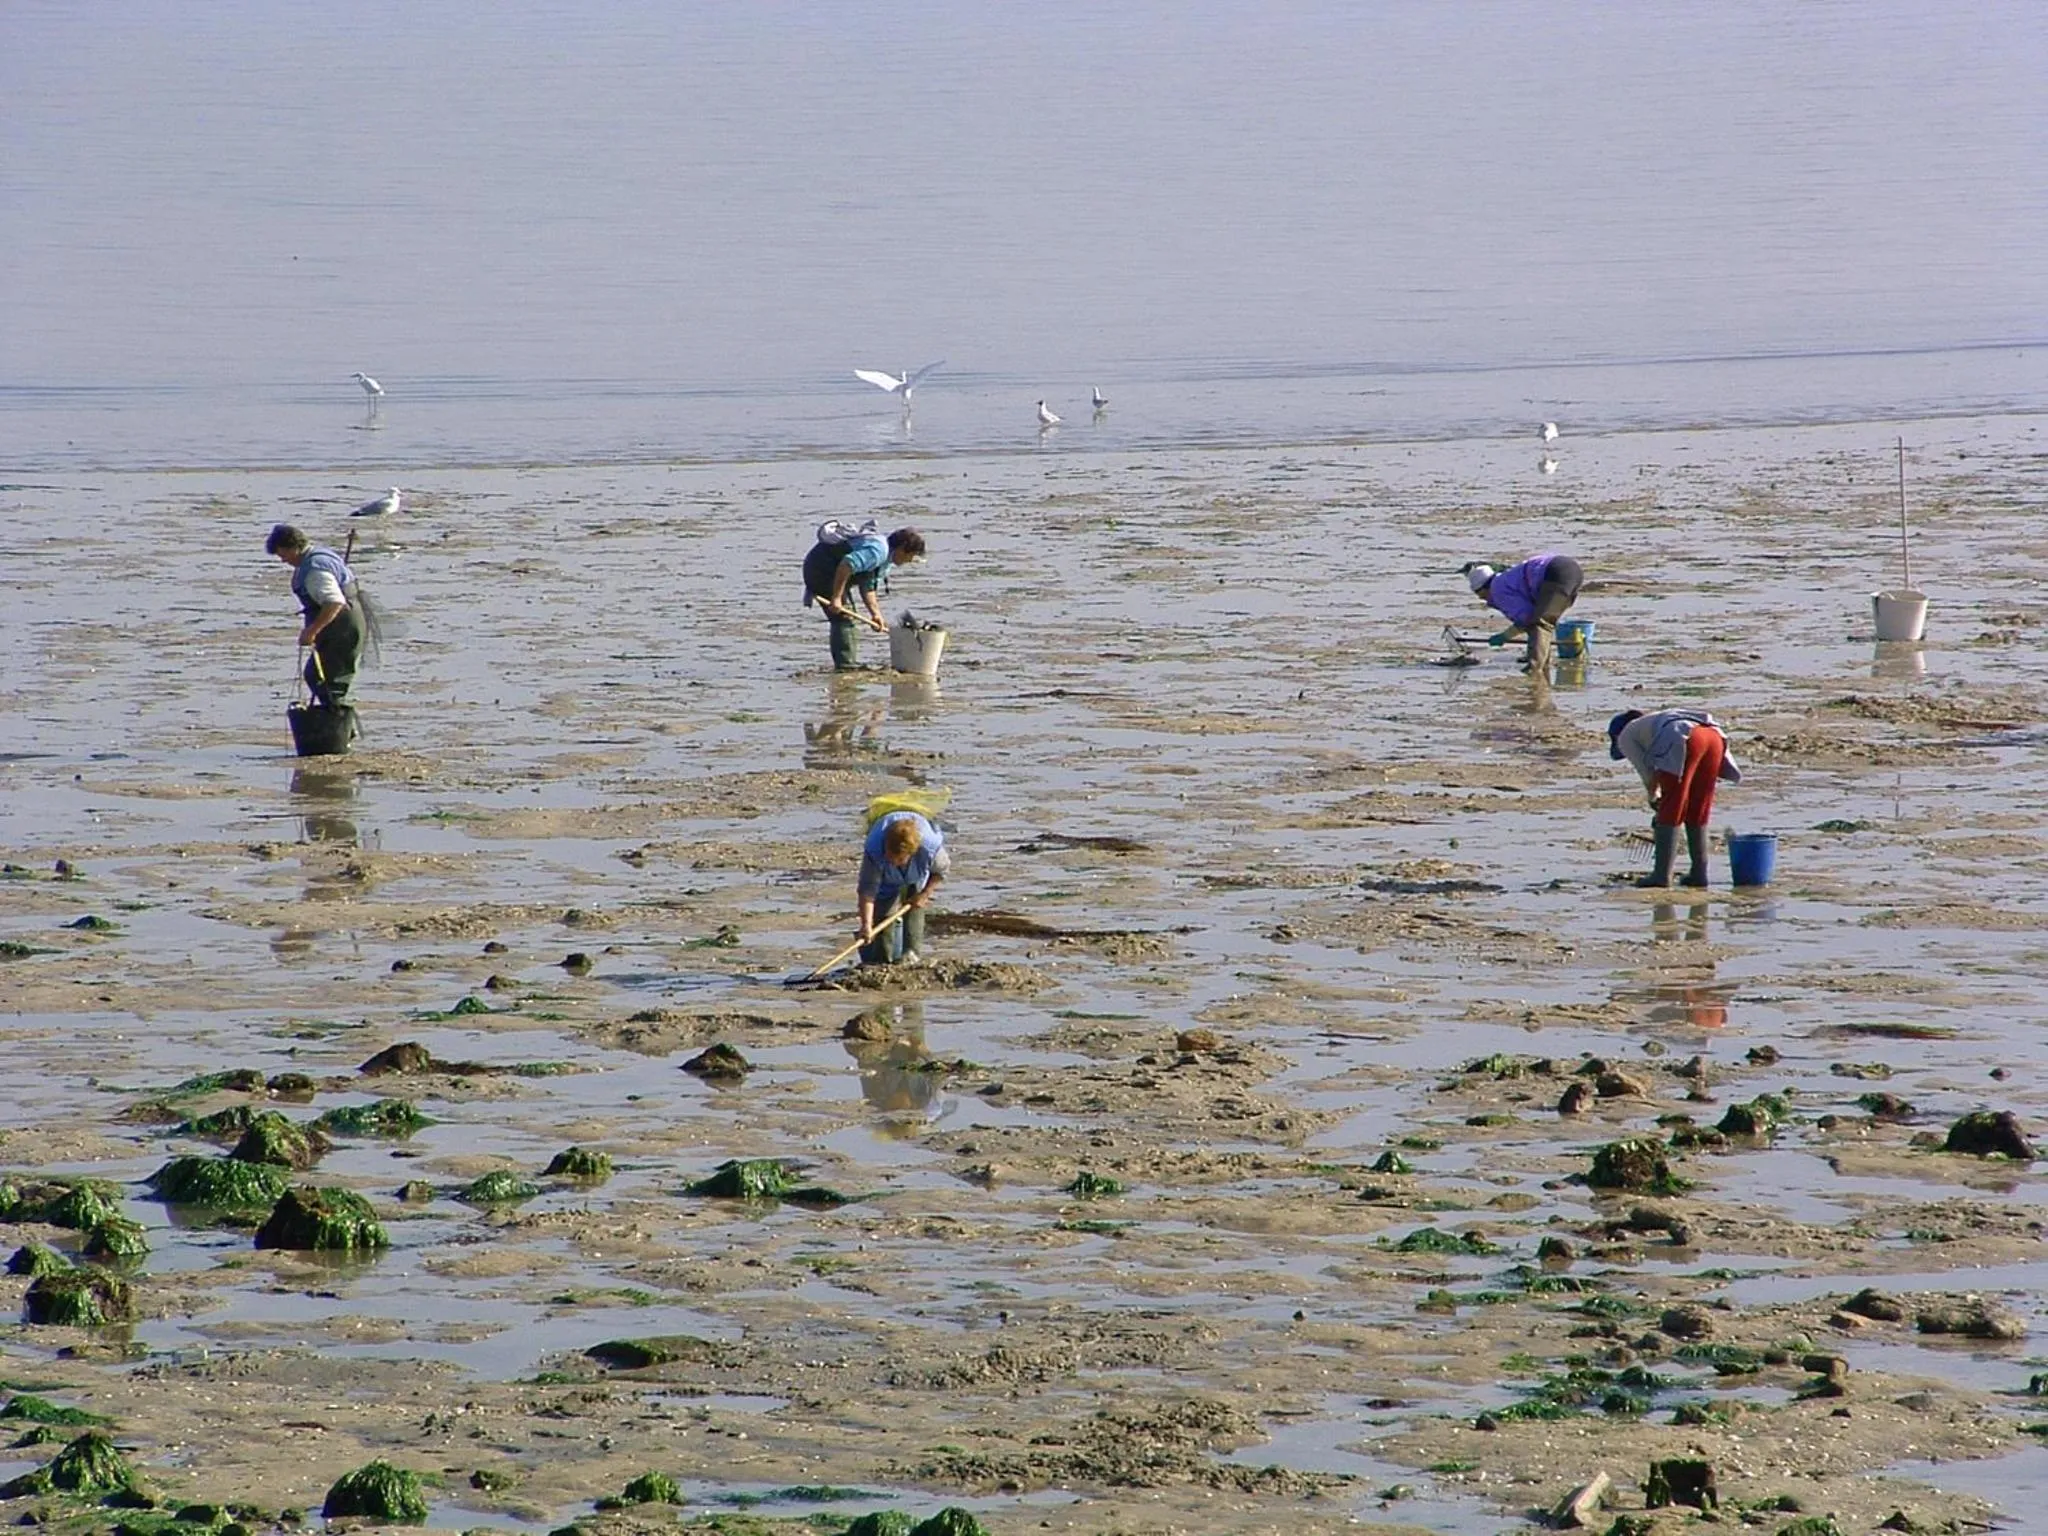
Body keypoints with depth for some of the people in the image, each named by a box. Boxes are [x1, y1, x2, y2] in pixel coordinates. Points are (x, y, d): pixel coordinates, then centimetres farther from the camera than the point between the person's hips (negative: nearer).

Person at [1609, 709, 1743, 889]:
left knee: (1670, 812, 2)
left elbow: (1648, 774, 14)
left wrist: (1654, 798, 30)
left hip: (1685, 742, -7)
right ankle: (1699, 872, 17)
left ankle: (1662, 874, 2)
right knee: (1697, 812, 17)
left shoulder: (1626, 737, 22)